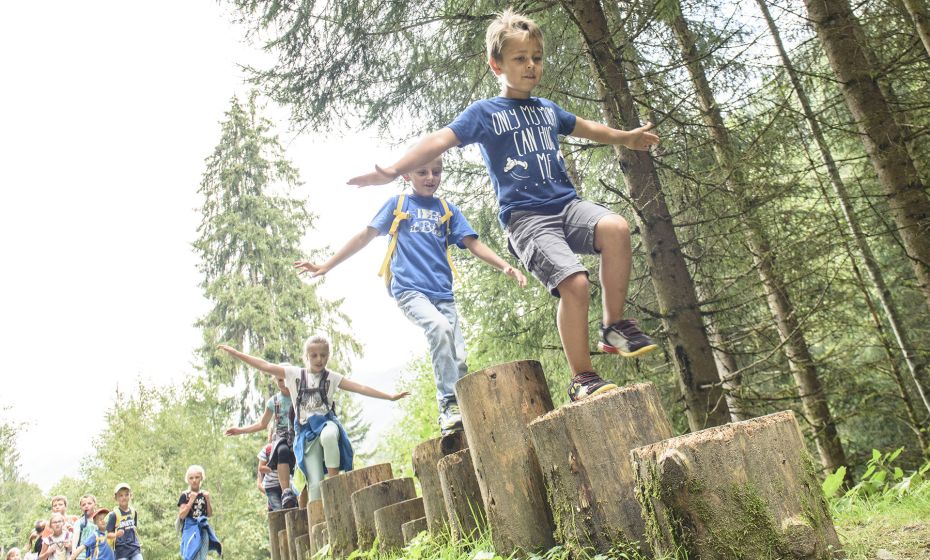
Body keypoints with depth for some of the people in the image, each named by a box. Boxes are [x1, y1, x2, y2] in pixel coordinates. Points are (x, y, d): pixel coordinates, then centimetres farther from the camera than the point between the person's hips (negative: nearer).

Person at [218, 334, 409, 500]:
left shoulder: (332, 377, 5)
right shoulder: (294, 374, 7)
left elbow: (360, 388, -2)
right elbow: (264, 366, 4)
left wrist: (390, 396, -11)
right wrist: (235, 352, -1)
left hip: (326, 421, -1)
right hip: (306, 429, 1)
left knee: (329, 437, -39)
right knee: (315, 483, -8)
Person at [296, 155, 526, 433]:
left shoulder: (448, 210, 17)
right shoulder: (398, 203, 11)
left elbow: (473, 244, 10)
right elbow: (366, 236, 11)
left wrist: (505, 266, -6)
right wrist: (325, 266, 8)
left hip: (442, 293, 4)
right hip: (409, 289, -4)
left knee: (459, 360, -5)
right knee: (439, 327, -31)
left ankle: (461, 408, 6)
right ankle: (448, 404, -25)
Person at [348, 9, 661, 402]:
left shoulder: (547, 109, 22)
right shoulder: (484, 112, 5)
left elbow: (586, 128, 40)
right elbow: (440, 140, -8)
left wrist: (626, 137, 51)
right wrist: (394, 170, -21)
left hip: (567, 203, 5)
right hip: (525, 217, -5)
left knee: (616, 228, -27)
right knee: (574, 283, -23)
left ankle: (615, 327, -11)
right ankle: (582, 379, -6)